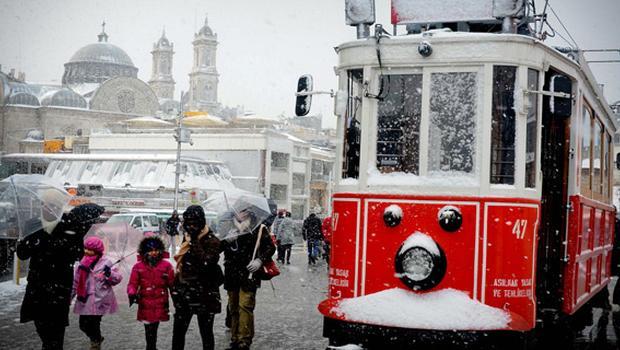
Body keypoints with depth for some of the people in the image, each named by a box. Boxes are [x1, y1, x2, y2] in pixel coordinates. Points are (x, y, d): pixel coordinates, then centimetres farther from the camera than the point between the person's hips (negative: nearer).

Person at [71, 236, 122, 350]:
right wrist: (70, 295, 16)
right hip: (84, 300, 6)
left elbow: (117, 278, -9)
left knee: (93, 324, -5)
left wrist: (109, 274, -28)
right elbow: (76, 282, 15)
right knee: (83, 324, 10)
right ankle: (97, 339, 38)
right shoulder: (82, 263, 8)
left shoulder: (105, 263, -7)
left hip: (98, 301, -6)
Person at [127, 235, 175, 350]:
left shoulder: (166, 265, 3)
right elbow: (132, 283, 0)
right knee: (149, 329, 2)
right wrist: (132, 294, -20)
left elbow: (172, 284, 5)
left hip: (160, 304, 0)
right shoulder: (138, 267, 2)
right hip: (145, 304, 0)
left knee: (154, 327, 2)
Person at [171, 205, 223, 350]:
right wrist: (176, 288, 17)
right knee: (178, 331, 8)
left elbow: (206, 263, -27)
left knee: (206, 333, 4)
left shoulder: (212, 241, -11)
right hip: (185, 293, 6)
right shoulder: (188, 240, 10)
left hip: (204, 294, -6)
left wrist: (195, 241, -22)